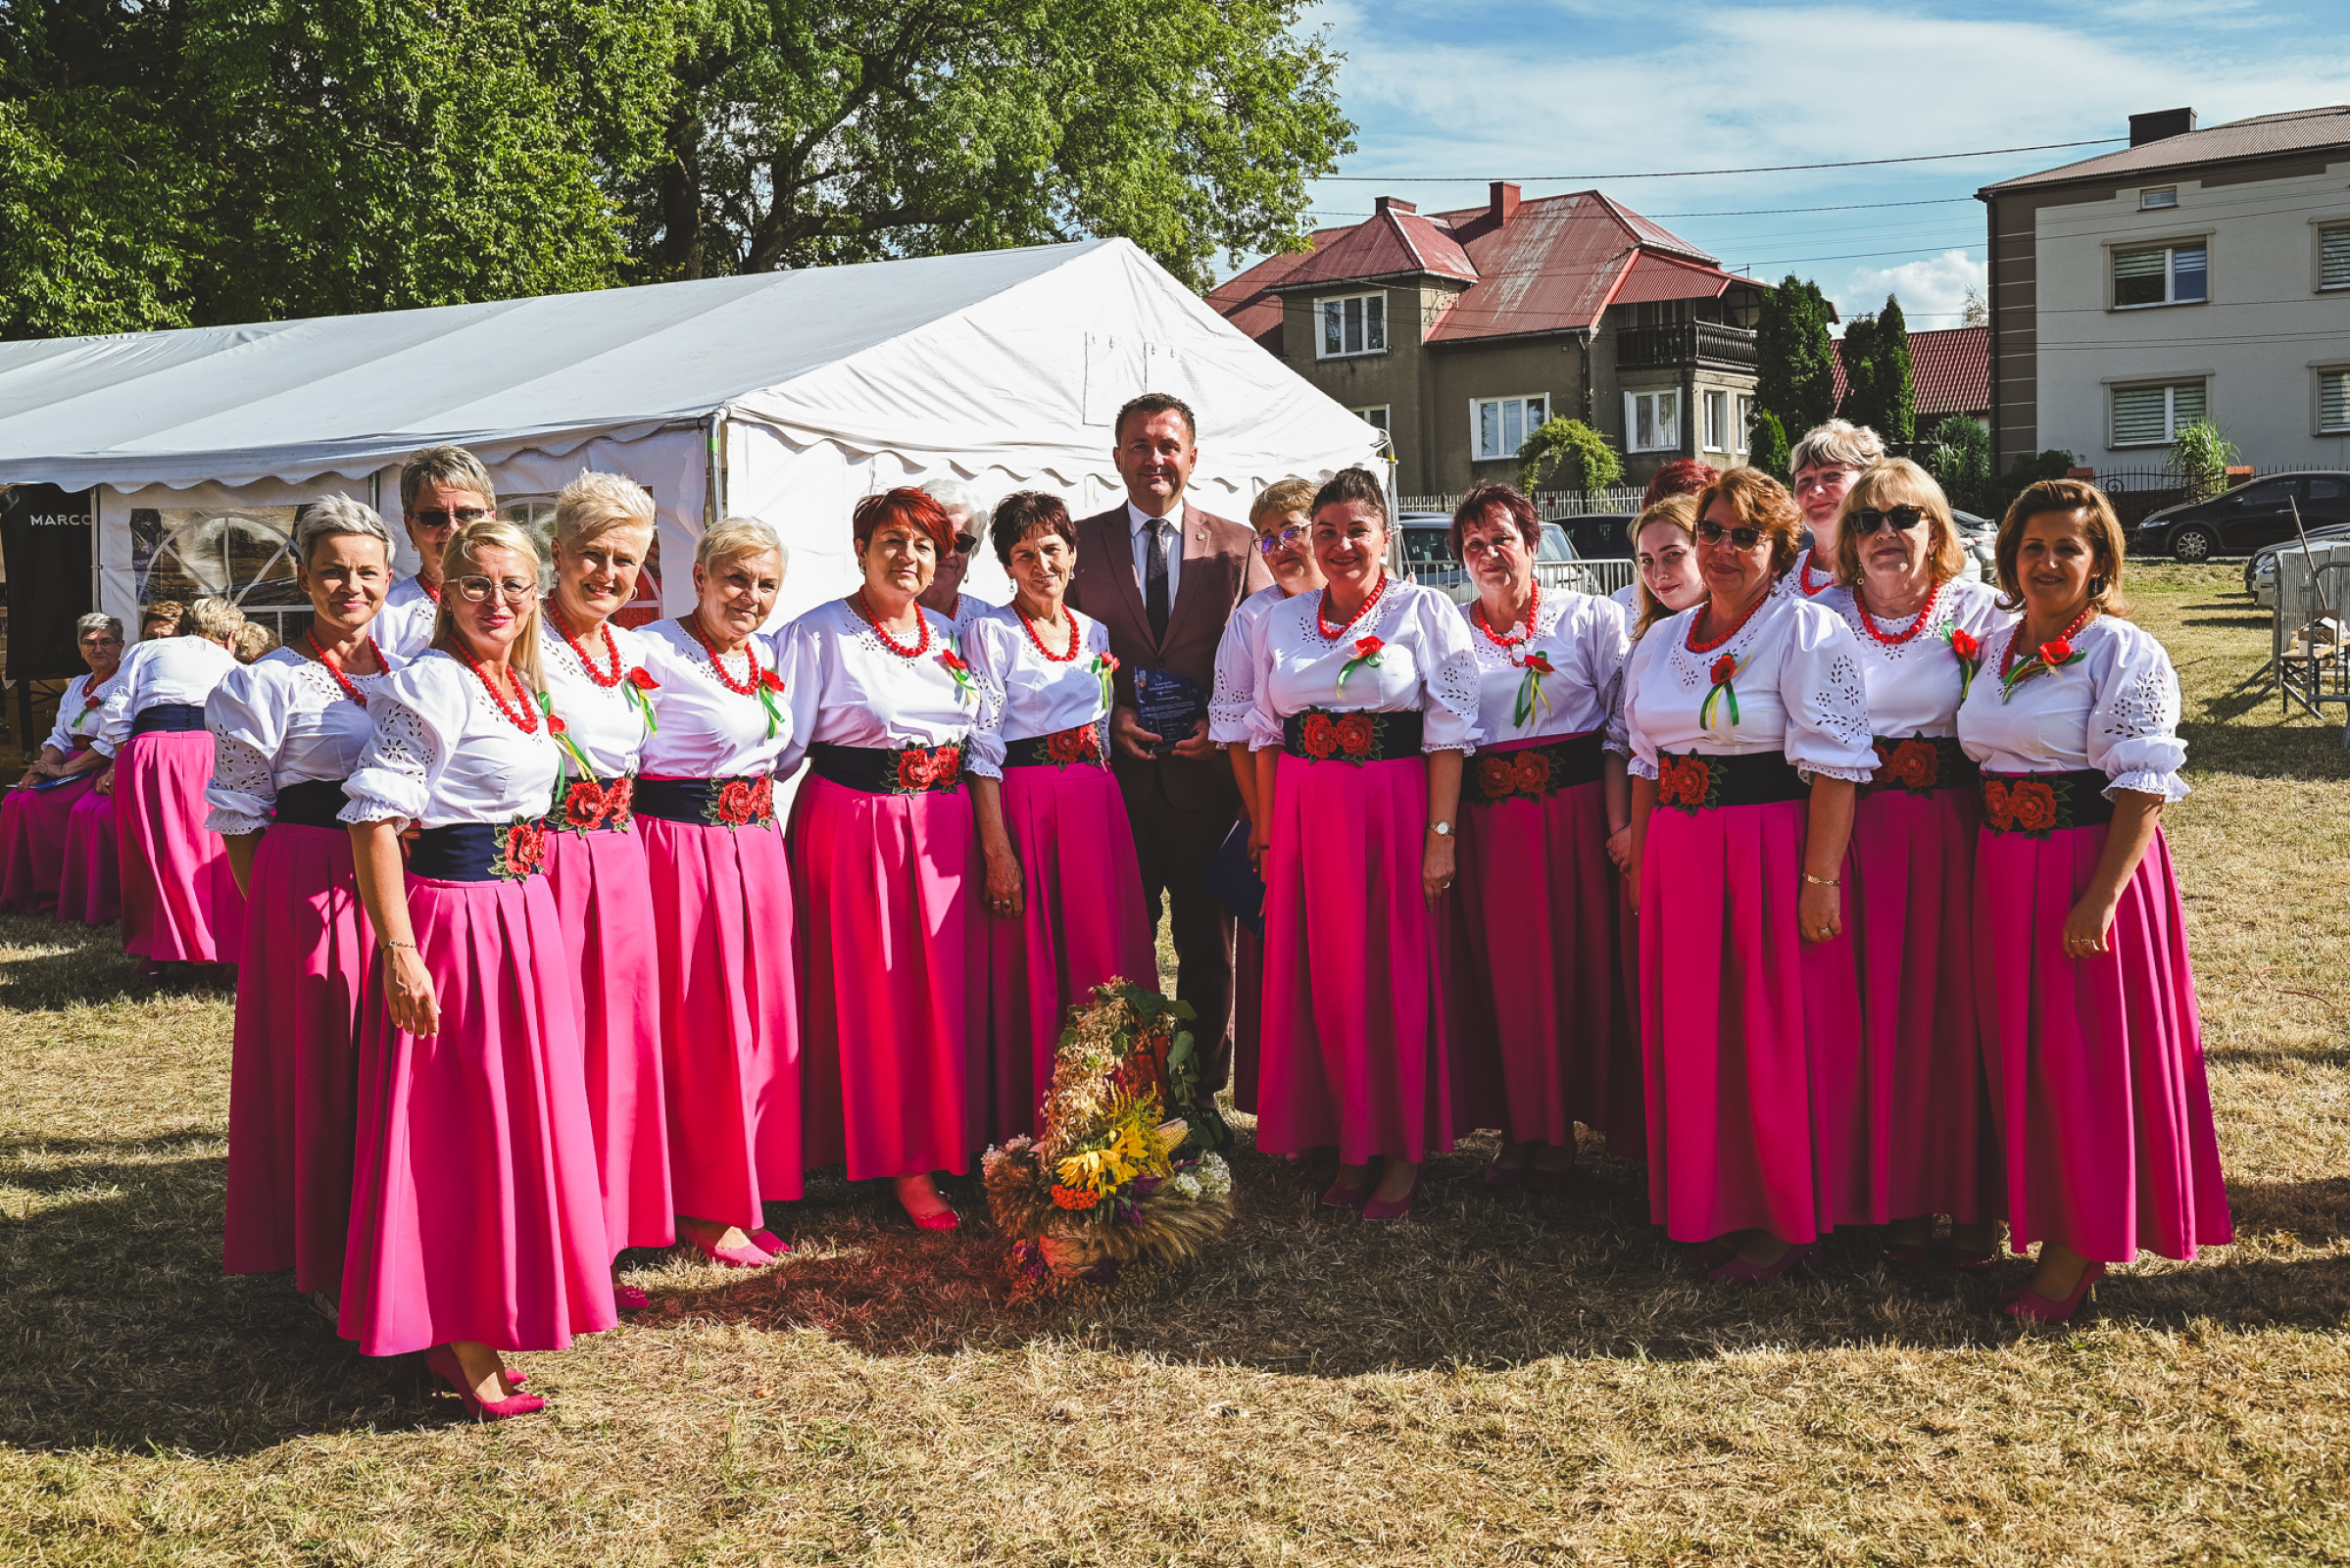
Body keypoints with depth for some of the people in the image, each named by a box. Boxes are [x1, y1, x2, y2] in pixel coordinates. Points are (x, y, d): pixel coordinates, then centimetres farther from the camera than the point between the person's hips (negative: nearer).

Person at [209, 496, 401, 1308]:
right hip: (312, 888, -5)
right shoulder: (270, 682, -3)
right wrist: (273, 907, -6)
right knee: (324, 1070, 2)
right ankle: (330, 1268, 15)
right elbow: (238, 816, -2)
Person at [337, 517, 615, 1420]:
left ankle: (477, 1321, 28)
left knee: (516, 1113, 15)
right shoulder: (428, 685, -14)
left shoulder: (520, 685, 12)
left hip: (524, 914, 9)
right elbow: (374, 816, -19)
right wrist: (397, 948, -24)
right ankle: (460, 1344, 8)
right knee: (453, 1127, -2)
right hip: (450, 917, -9)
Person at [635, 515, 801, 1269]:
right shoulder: (653, 653, -12)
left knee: (760, 1022, 11)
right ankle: (702, 1209, 10)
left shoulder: (765, 655, 13)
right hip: (683, 853, -8)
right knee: (699, 1028, -2)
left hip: (757, 850, 8)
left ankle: (741, 1194, 23)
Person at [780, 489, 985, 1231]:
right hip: (853, 827, -5)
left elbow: (979, 742, 18)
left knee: (945, 989, 5)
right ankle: (902, 1161, 10)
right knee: (872, 995, -1)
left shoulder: (949, 634, 14)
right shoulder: (817, 633, -2)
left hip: (942, 830, 5)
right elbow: (785, 745, -5)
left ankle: (944, 1146, 17)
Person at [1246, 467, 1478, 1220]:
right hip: (1306, 818, 4)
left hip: (1395, 812, -3)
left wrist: (1441, 834, -13)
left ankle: (1402, 1150, 13)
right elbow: (1266, 733, 12)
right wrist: (1268, 831, 6)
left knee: (1398, 978, 1)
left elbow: (1448, 732, -6)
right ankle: (1349, 1143, 18)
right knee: (1322, 979, 5)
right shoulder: (1281, 621, 11)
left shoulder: (1425, 612, -1)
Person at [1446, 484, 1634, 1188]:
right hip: (1485, 817, 2)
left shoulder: (1589, 617, 5)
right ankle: (1522, 1124, 15)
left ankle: (1566, 1120, 13)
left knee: (1578, 959, 0)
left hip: (1574, 812, -1)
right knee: (1503, 965, 3)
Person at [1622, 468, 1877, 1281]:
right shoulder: (1662, 641, 13)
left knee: (1779, 1037, 2)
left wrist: (1820, 879, -20)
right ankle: (1716, 1206, 26)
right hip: (1679, 861, 6)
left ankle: (1791, 1221, 17)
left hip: (1773, 855, -6)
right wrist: (1639, 864, 13)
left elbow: (1835, 767, -14)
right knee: (1690, 1036, 11)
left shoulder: (1807, 632, -8)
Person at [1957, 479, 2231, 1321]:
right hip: (2004, 870, 6)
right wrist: (1985, 866, 9)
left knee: (2085, 1054, 0)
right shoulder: (1993, 649, 10)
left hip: (2092, 867, -6)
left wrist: (2101, 897, -22)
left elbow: (2143, 787, -16)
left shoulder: (2125, 652, -9)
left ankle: (2080, 1249, 10)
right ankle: (2035, 1216, 26)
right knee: (2016, 1049, 12)